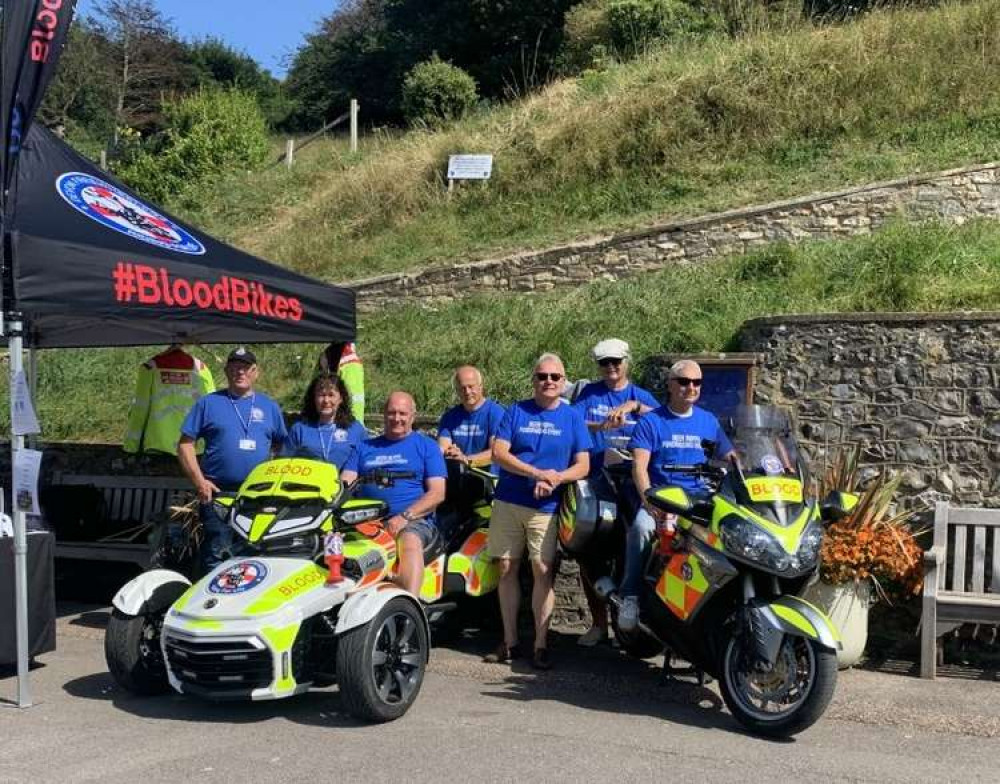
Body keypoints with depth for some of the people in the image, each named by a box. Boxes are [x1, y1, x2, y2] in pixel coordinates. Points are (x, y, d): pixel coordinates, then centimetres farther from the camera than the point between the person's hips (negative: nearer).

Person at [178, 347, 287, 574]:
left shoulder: (269, 406, 15)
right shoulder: (208, 403, 7)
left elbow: (281, 446, 20)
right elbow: (185, 445, 4)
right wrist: (199, 481, -6)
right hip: (217, 493, -3)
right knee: (216, 557, -6)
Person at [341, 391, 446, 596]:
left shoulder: (427, 446, 15)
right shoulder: (365, 448, 25)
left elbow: (437, 493, 4)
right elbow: (345, 484, 14)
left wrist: (404, 517, -11)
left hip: (414, 520, -3)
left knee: (410, 542, -37)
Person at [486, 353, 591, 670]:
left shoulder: (572, 417, 8)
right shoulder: (516, 411, 7)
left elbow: (583, 465, 3)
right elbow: (498, 452, -4)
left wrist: (556, 478, -17)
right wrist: (537, 473, -15)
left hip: (546, 507, -1)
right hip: (508, 502, 1)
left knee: (542, 571, -8)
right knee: (507, 569, 4)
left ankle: (541, 644, 0)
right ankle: (510, 641, 15)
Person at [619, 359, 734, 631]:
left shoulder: (709, 421, 18)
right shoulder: (651, 421, 6)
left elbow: (730, 459, 20)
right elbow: (639, 465, -6)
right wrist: (647, 497, -23)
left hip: (700, 498, 3)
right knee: (641, 526, -35)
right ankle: (631, 596, -25)